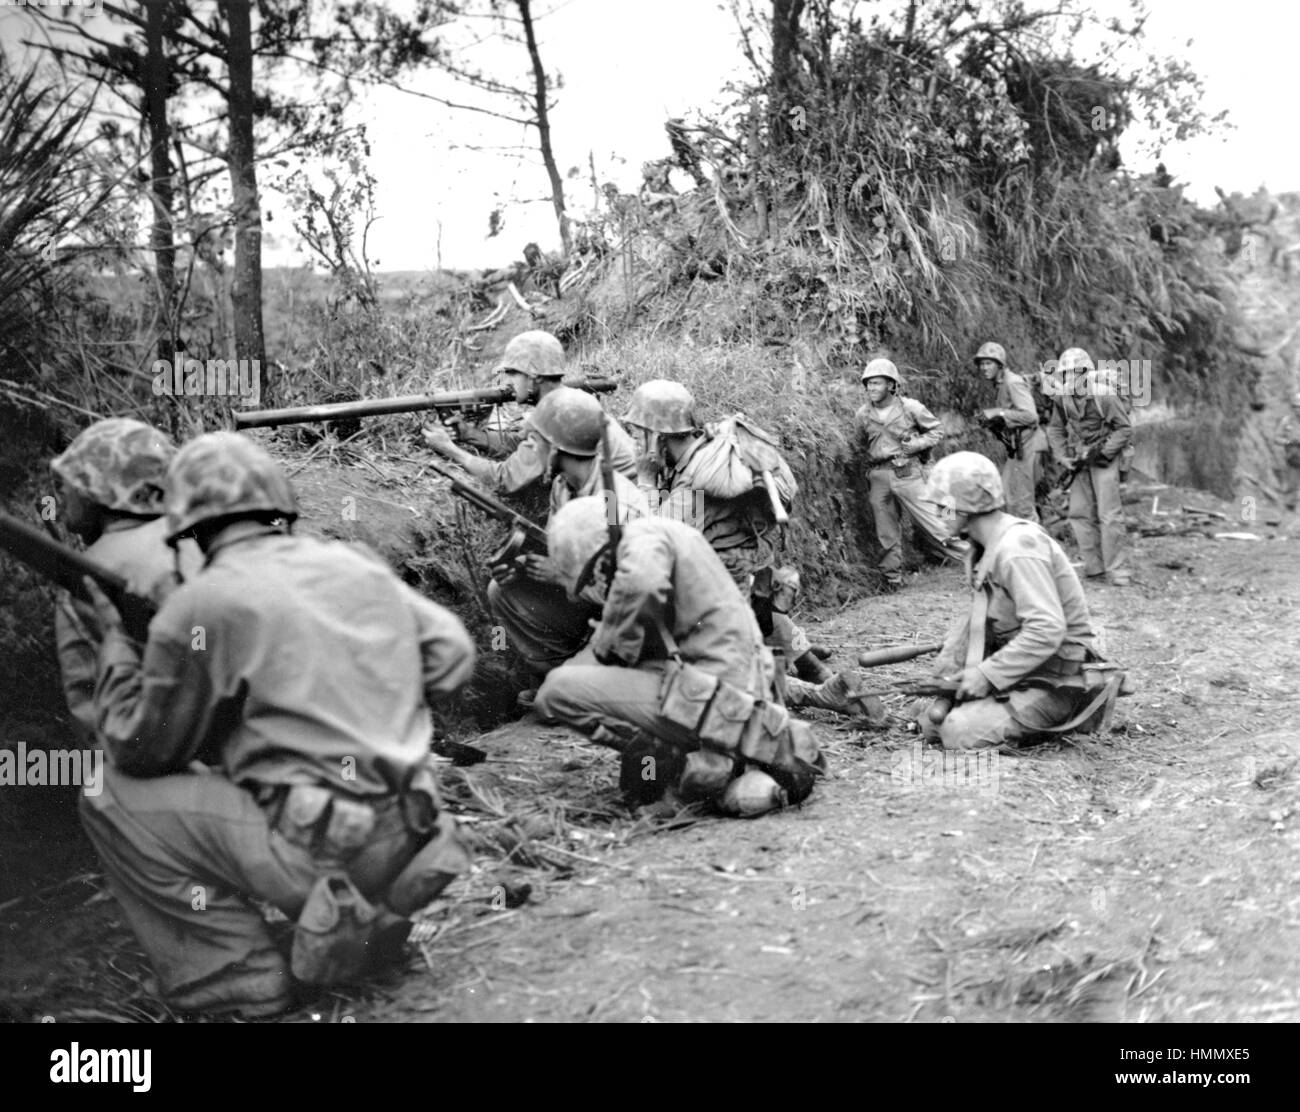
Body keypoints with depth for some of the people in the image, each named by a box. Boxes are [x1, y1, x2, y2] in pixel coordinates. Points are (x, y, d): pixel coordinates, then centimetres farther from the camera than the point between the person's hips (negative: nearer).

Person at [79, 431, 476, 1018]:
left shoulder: (198, 608, -8)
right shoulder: (359, 563, 7)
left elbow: (140, 752, 1)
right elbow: (452, 654, 13)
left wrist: (116, 644, 14)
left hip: (322, 855, -7)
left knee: (111, 797, 4)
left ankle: (235, 975, 4)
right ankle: (370, 913, 23)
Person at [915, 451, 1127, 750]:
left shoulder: (1017, 549, -24)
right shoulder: (986, 546, 7)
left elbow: (1047, 631, -32)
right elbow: (974, 617, 9)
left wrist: (987, 675, -26)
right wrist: (946, 672, -3)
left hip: (1056, 683, -9)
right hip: (1022, 670, 9)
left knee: (960, 732, -24)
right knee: (932, 724, 5)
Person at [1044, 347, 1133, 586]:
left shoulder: (1105, 396, -18)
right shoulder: (1062, 398, -1)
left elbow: (1125, 429, -12)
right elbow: (1055, 429, 12)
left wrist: (1102, 453, -19)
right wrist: (1062, 457, -1)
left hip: (1104, 459, -6)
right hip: (1079, 460, 6)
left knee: (1109, 516, -10)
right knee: (1080, 513, 5)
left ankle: (1117, 571, -5)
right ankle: (1094, 567, 14)